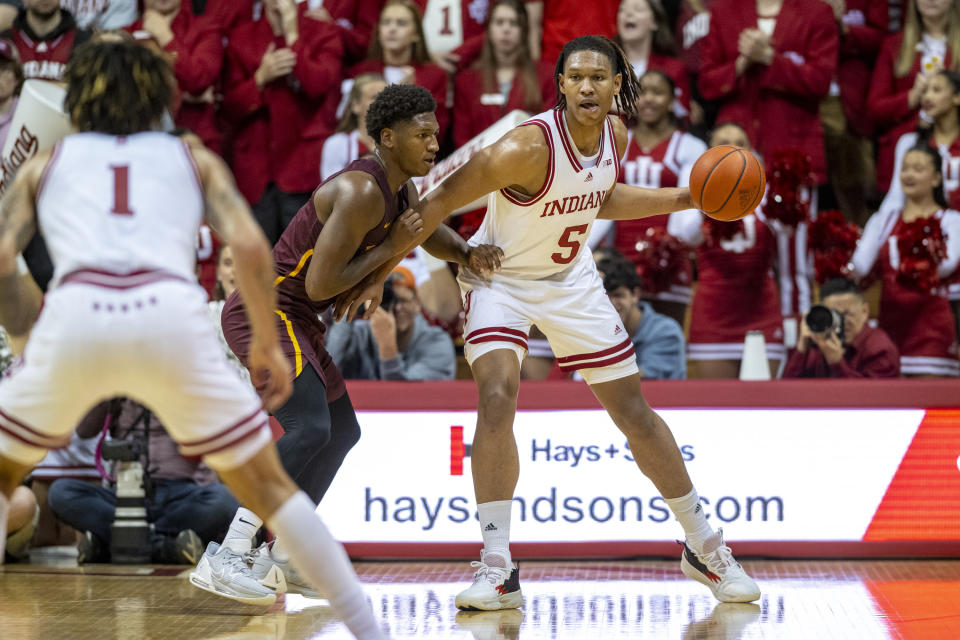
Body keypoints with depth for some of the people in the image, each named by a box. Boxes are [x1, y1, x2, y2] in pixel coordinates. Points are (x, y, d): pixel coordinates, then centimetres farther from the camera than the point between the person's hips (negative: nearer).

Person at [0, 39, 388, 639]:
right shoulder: (193, 159, 27)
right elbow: (250, 246, 10)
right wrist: (268, 343, 19)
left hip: (75, 316, 0)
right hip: (172, 315, 0)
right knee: (269, 487, 15)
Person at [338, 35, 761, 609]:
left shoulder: (615, 135, -11)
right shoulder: (527, 148, -31)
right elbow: (439, 203, -23)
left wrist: (685, 199, 3)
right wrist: (379, 274, -20)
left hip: (571, 279, 5)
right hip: (500, 278, -5)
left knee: (634, 411, 7)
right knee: (498, 397, -27)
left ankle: (704, 547, 21)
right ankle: (498, 571, -21)